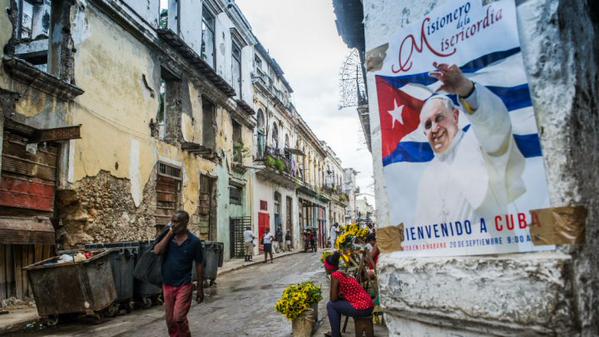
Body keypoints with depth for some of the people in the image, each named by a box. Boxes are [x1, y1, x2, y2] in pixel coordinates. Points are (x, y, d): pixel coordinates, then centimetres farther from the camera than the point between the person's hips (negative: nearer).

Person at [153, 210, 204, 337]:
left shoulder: (194, 241, -8)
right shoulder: (167, 236, -1)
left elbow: (199, 266, -2)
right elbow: (157, 251, -19)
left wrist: (200, 289, -1)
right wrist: (169, 233, -17)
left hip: (184, 285, -3)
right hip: (167, 285, 4)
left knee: (178, 318, -11)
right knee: (170, 320, 12)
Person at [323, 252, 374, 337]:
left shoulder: (335, 275, -9)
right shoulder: (343, 274, 16)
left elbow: (333, 298, -8)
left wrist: (338, 295, 10)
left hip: (361, 308, -8)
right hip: (368, 306, 8)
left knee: (330, 305, 4)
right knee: (336, 304, 22)